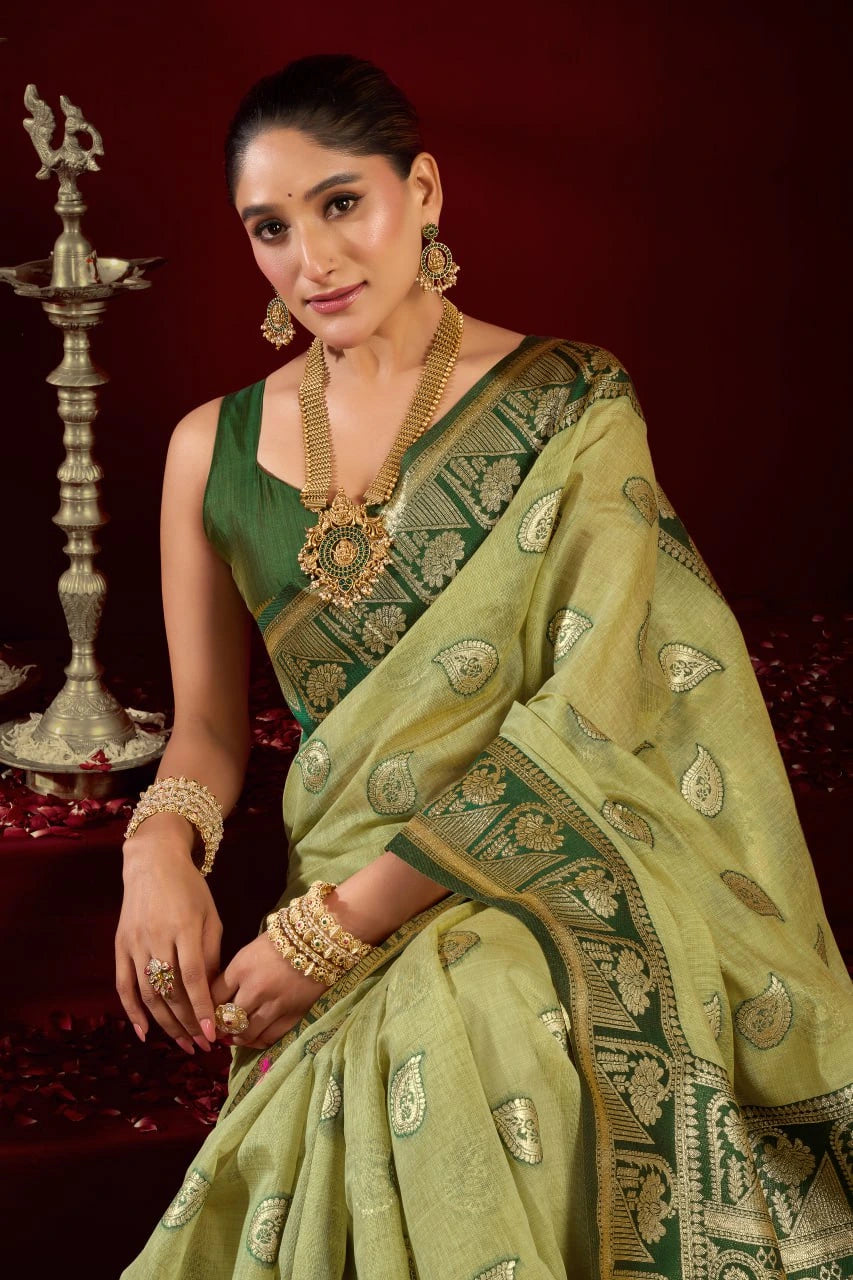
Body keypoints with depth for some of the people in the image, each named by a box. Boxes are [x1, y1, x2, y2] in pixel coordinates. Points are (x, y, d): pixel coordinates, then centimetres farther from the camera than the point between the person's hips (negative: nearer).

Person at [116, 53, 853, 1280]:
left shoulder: (571, 405, -4)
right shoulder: (214, 448, 7)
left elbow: (579, 721, -11)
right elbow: (210, 723, 14)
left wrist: (336, 922, -14)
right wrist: (162, 842, -10)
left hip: (552, 892, -2)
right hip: (337, 918, 3)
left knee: (466, 1036, -34)